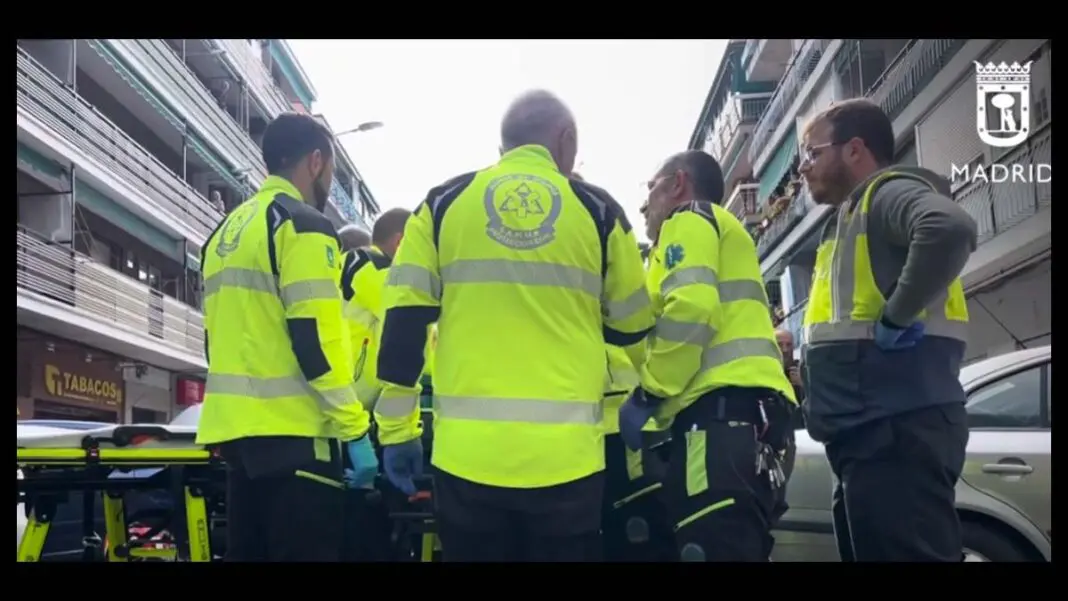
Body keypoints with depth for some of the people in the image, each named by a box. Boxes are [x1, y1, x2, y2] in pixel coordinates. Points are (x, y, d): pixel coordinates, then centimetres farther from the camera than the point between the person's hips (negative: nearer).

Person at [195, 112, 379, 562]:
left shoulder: (226, 232, 19)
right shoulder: (303, 226, -8)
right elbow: (315, 338, -17)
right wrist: (355, 428, -14)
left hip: (236, 425, 9)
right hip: (290, 430, -9)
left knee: (251, 551, 13)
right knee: (305, 550, -5)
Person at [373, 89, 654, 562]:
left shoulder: (444, 203, 6)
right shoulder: (597, 210, 4)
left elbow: (404, 320, 3)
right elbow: (633, 328, 12)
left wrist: (397, 429, 8)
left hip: (468, 453, 1)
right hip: (565, 455, -1)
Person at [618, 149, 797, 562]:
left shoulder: (689, 220, 8)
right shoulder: (722, 228, 35)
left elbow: (691, 307, -12)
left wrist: (646, 396, -7)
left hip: (723, 409, -10)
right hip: (744, 411, 10)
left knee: (716, 549, -16)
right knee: (736, 549, 7)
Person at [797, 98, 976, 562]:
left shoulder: (887, 192, -2)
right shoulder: (851, 218, 27)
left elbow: (951, 229, -25)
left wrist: (895, 320, -20)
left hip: (895, 426, -10)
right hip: (871, 432, 10)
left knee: (905, 553, -12)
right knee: (869, 552, 11)